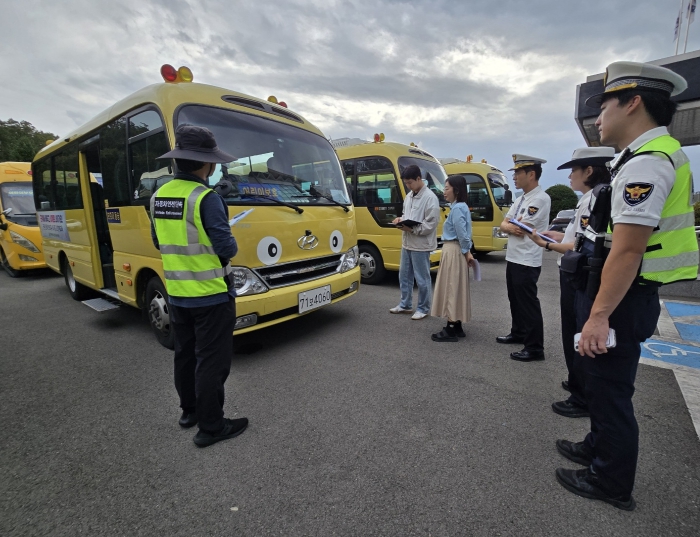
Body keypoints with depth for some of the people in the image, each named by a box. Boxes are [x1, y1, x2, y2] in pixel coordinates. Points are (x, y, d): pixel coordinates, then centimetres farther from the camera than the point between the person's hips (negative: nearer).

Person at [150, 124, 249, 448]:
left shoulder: (159, 196, 5)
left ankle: (189, 411, 38)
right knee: (211, 361, 4)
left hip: (176, 294, 8)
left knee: (185, 355, 20)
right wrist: (230, 246, 0)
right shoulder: (206, 199, -20)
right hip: (211, 295, -8)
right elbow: (226, 247, -21)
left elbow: (160, 243, 14)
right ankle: (211, 427, 16)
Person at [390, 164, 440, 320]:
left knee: (422, 279, 3)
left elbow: (431, 225, -17)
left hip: (421, 245, -8)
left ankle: (423, 308, 18)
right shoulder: (409, 196, 12)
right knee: (404, 276, 16)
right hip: (407, 243, 8)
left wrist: (412, 229, -22)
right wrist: (401, 220, 1)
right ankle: (405, 305, 30)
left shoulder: (430, 198, -13)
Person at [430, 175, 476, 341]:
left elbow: (462, 235, -20)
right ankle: (457, 327, 23)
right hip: (454, 251, 10)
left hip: (453, 252, -10)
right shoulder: (461, 207, 14)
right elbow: (463, 234, 12)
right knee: (455, 289, 13)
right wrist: (467, 252, 6)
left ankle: (451, 330, 4)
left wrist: (466, 252, -9)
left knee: (451, 289, -4)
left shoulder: (457, 208, -16)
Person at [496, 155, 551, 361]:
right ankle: (518, 333, 35)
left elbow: (521, 228, -20)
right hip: (512, 258, 9)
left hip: (527, 262, -9)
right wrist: (512, 227, -11)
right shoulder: (521, 199, 14)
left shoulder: (540, 199, -15)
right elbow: (503, 225, 10)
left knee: (528, 303, -3)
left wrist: (511, 224, 0)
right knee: (515, 299, 19)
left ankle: (535, 348, 7)